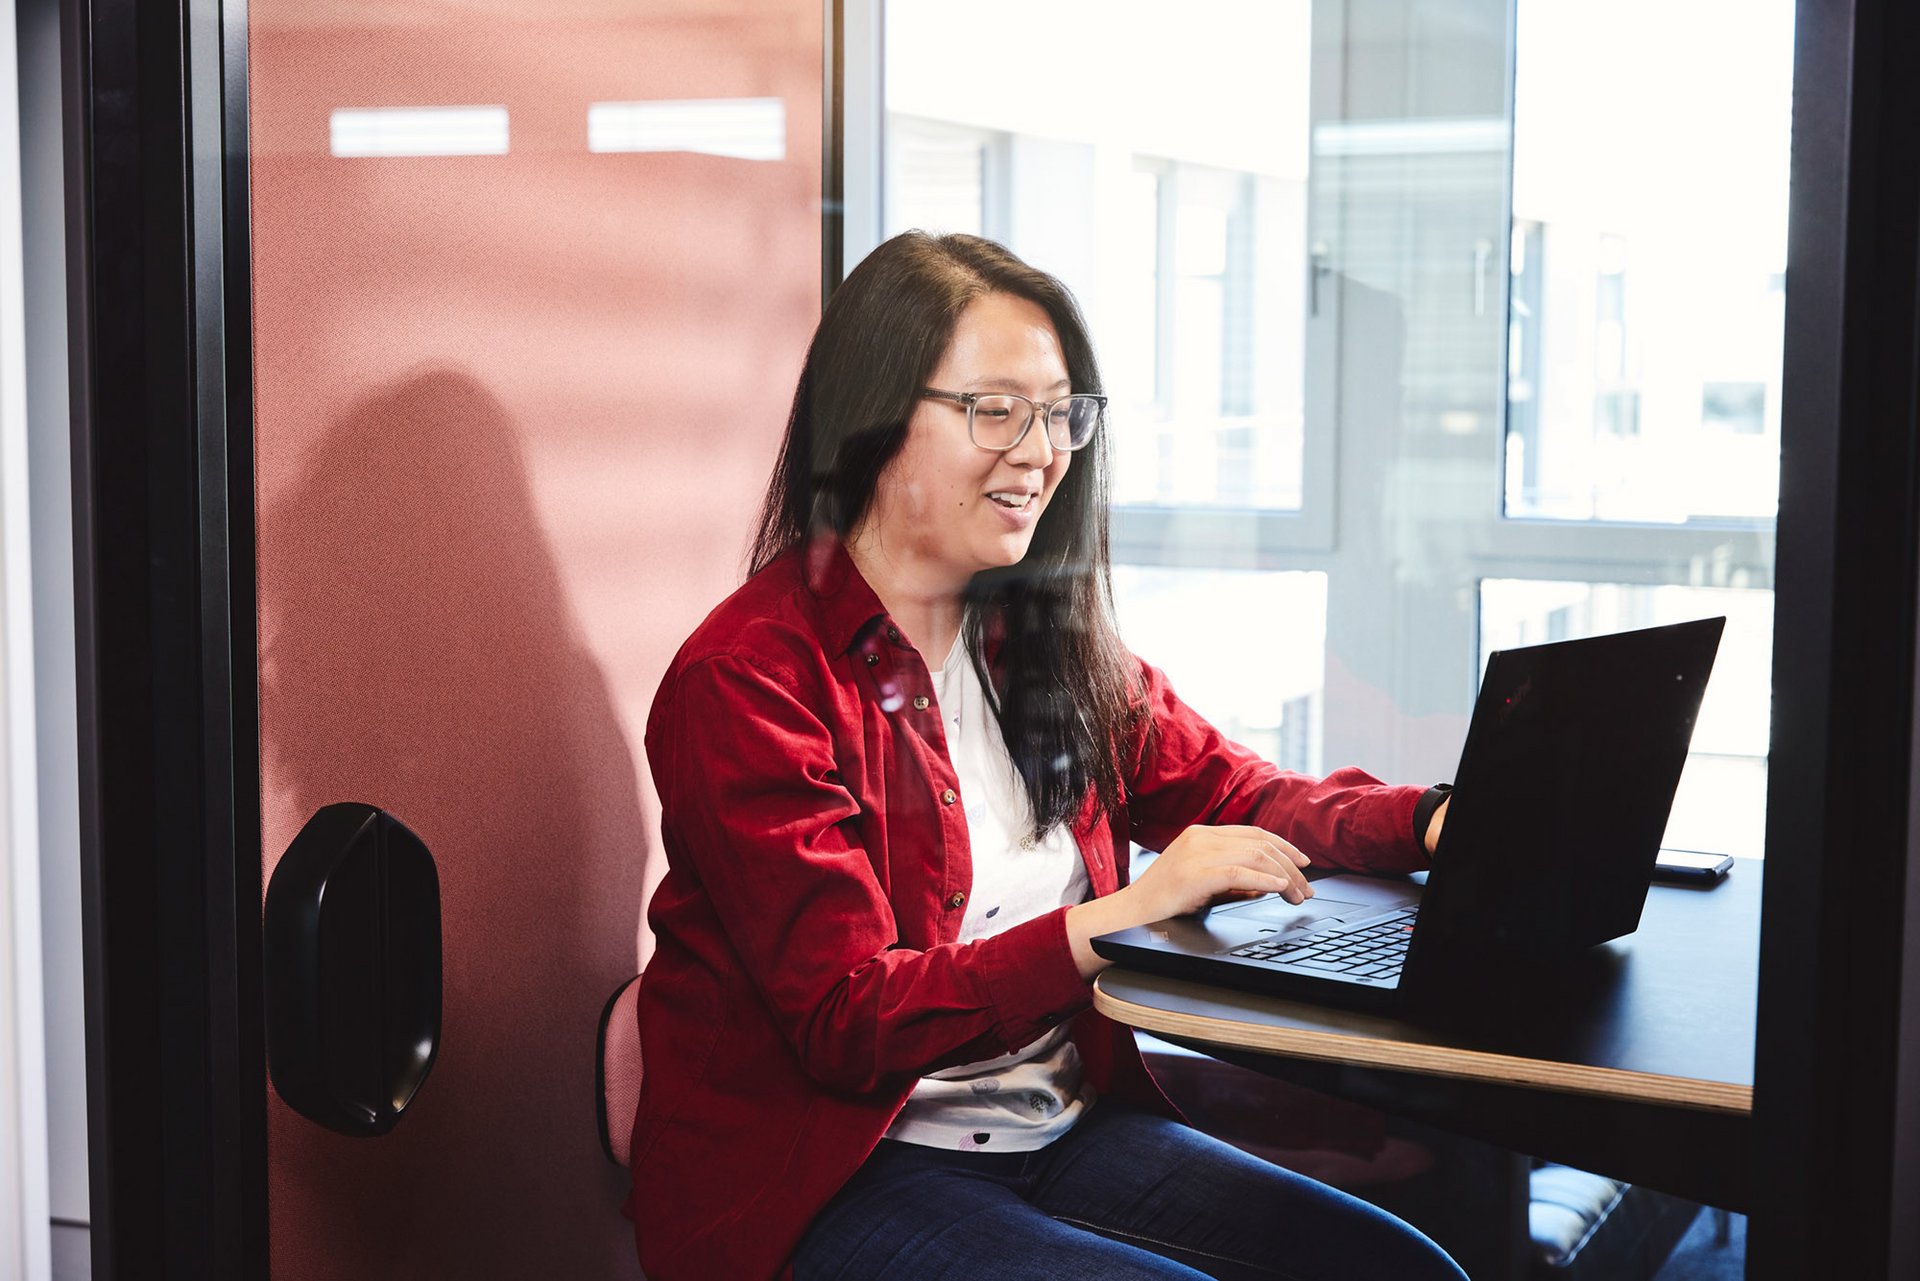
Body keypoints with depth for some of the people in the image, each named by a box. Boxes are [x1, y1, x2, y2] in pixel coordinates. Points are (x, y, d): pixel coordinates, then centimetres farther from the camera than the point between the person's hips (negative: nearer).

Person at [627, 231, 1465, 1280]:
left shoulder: (1050, 642, 11)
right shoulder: (748, 681, -13)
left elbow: (1239, 796, 8)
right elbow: (848, 1024, -18)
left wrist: (1444, 821, -12)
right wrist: (1126, 913, -27)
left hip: (1062, 1128, 7)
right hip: (829, 1182, -6)